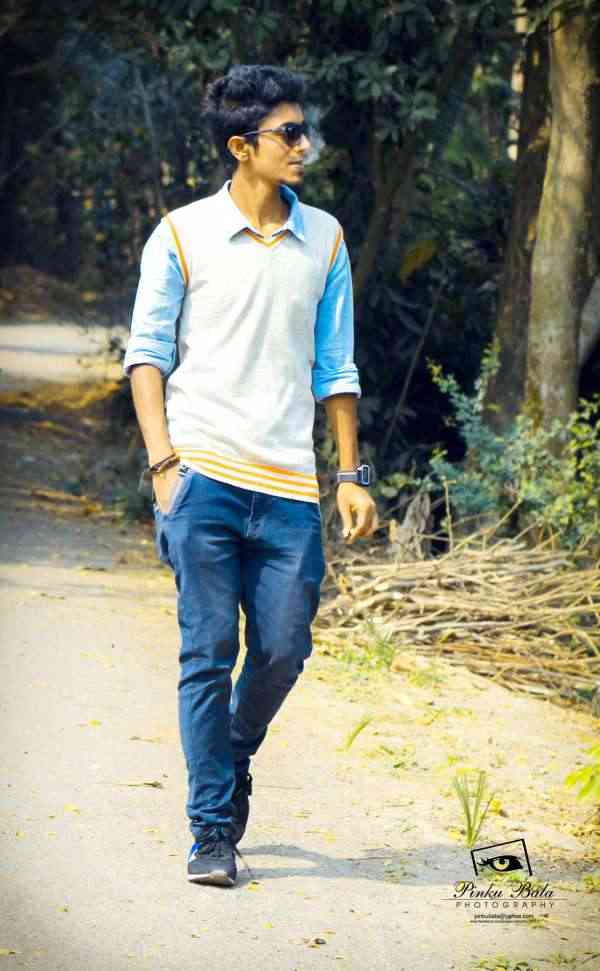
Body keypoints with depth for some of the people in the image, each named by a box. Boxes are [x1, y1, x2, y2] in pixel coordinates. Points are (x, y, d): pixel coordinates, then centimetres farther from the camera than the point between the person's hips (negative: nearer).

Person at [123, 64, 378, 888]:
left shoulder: (323, 240, 11)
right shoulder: (183, 235, 2)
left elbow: (335, 367, 15)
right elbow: (147, 352, 3)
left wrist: (353, 474, 10)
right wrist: (163, 463, -8)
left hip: (288, 483, 3)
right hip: (203, 476, -3)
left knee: (284, 649, 1)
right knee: (209, 652, -4)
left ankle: (232, 763, 31)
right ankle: (212, 831, 3)